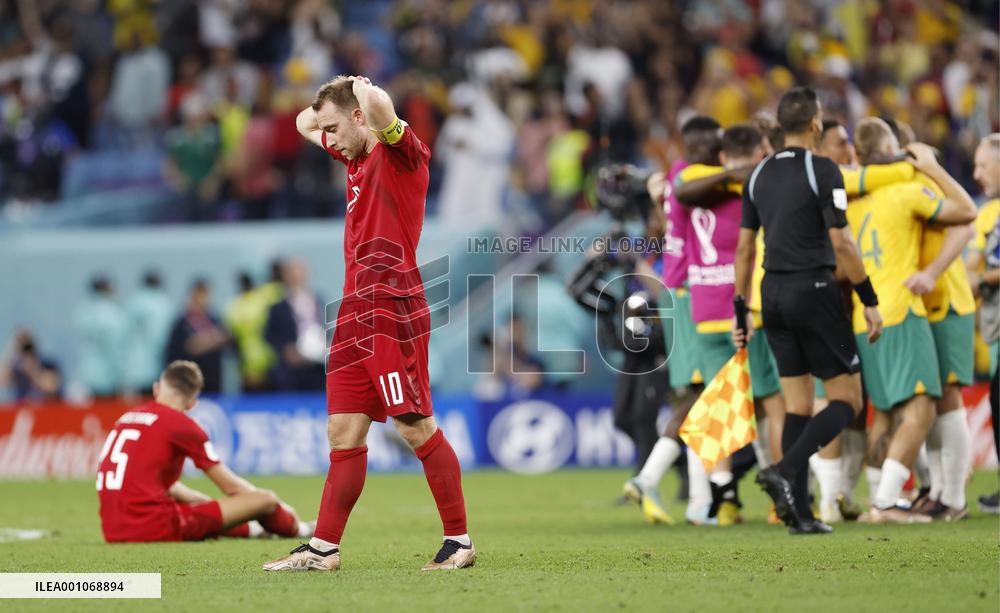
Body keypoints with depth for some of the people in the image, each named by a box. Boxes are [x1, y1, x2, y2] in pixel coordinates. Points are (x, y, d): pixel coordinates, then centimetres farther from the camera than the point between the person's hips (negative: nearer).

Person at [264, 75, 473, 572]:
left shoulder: (400, 152, -6)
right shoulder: (356, 158, 20)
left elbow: (378, 105, -29)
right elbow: (305, 124, 37)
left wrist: (363, 90, -7)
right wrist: (321, 113, 18)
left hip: (392, 308, -9)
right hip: (355, 312, 9)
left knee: (415, 427, -9)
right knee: (344, 433, 7)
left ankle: (459, 540, -2)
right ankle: (324, 547, 8)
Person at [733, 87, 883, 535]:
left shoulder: (759, 175, 10)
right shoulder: (822, 171, -10)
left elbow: (744, 248, 11)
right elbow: (841, 243, -13)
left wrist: (741, 311, 18)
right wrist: (870, 301, -6)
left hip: (773, 294, 6)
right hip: (814, 290, -6)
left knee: (798, 405, 10)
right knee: (847, 400, 1)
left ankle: (800, 513, 4)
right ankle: (785, 471, -19)